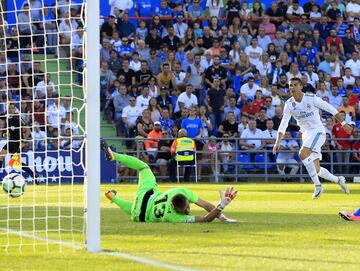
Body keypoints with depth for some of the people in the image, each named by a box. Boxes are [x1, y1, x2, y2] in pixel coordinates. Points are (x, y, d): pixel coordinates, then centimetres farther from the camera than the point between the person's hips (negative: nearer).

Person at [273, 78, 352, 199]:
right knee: (316, 170, 3)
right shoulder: (289, 104, 4)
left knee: (303, 154, -30)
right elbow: (283, 125, 5)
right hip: (306, 134, 6)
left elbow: (331, 109, -3)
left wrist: (343, 124, 0)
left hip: (317, 131, -6)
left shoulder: (311, 99, -10)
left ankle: (318, 185, -24)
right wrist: (278, 142, -5)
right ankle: (338, 180, 28)